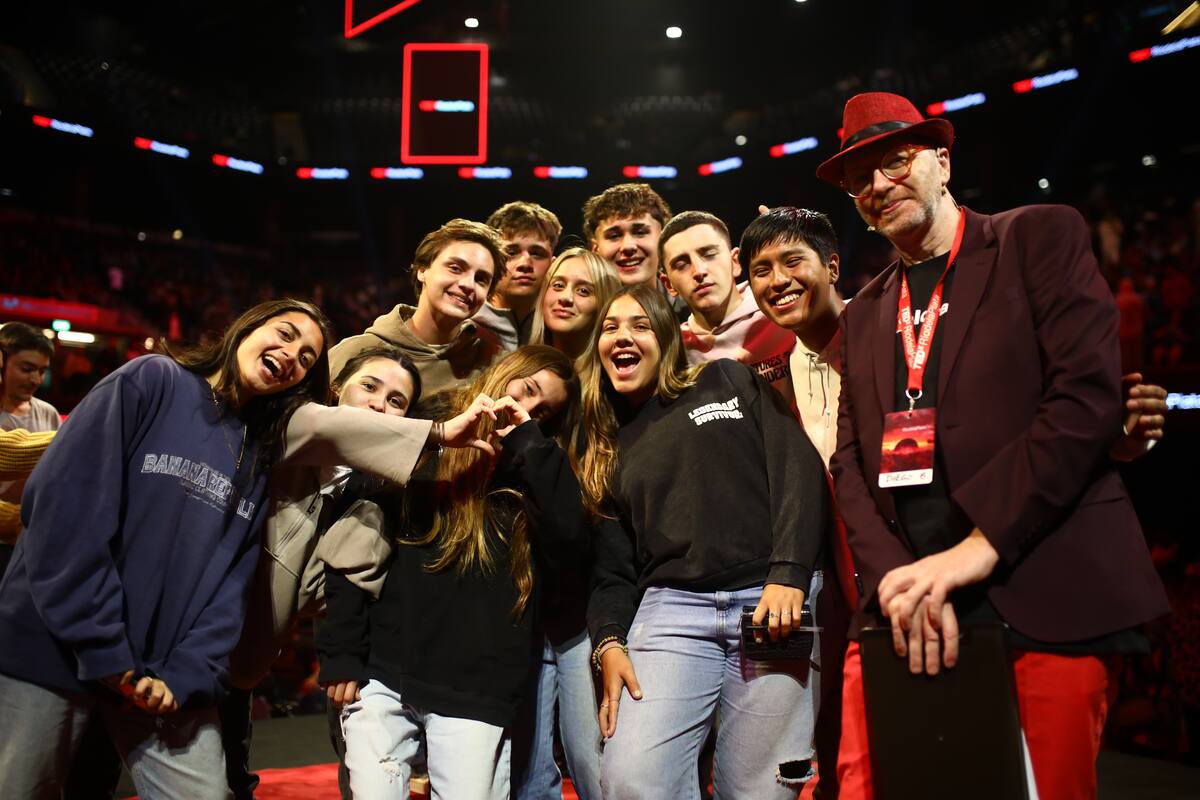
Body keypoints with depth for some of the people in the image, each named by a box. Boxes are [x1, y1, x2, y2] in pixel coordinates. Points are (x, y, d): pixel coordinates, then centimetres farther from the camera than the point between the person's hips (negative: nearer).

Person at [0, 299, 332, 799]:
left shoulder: (261, 457, 9)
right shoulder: (151, 382, -5)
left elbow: (231, 579, 3)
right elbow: (66, 503, -15)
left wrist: (188, 675, -11)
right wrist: (101, 649, -18)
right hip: (55, 651, -4)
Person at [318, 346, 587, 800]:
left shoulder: (533, 469, 12)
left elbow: (568, 540, -8)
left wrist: (527, 441, -4)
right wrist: (342, 654, -4)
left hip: (477, 691, 1)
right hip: (383, 676, -1)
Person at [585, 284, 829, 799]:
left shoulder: (729, 381, 13)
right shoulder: (610, 448, 21)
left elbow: (799, 467, 0)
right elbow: (613, 569, 16)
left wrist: (788, 574, -12)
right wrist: (610, 642, -2)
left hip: (774, 598, -2)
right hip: (671, 608, 2)